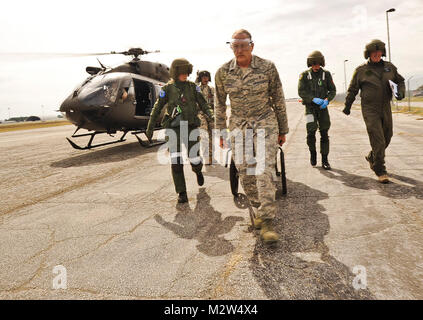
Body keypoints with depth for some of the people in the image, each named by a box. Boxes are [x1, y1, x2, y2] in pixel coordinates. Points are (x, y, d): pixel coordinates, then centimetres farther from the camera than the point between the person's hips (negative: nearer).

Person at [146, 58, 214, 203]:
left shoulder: (193, 87, 5)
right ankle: (182, 193, 1)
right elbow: (157, 108, 7)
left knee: (194, 159, 0)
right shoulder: (167, 88, 2)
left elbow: (203, 103, 0)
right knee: (176, 161, -11)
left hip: (190, 127, 1)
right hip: (173, 129, -1)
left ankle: (198, 171, 39)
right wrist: (150, 128, 8)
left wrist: (210, 115, -19)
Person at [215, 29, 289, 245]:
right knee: (245, 172, 0)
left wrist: (283, 130, 7)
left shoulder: (267, 68, -5)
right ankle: (259, 209, 22)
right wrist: (221, 132, 9)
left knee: (264, 169, -16)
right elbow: (220, 104, 8)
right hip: (238, 124, 2)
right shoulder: (223, 72, -2)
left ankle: (267, 221, -11)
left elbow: (278, 100, 3)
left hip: (265, 122, -2)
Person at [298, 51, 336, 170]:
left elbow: (332, 90, 4)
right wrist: (314, 99, -24)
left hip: (322, 107, 1)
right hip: (310, 107, -1)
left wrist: (327, 100, -17)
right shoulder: (304, 75, -2)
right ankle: (312, 152, 17)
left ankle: (325, 160, 5)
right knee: (311, 132, -11)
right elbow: (301, 92, -10)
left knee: (324, 134, -2)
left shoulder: (326, 74, 2)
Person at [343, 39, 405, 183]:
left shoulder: (389, 67, 10)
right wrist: (347, 106, 12)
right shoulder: (361, 70, -1)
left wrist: (401, 92, 0)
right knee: (378, 141, -11)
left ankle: (371, 157, 39)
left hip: (386, 108, 5)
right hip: (370, 110, -5)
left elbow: (400, 81, 20)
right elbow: (352, 90, 7)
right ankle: (380, 171, -2)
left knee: (387, 138, 13)